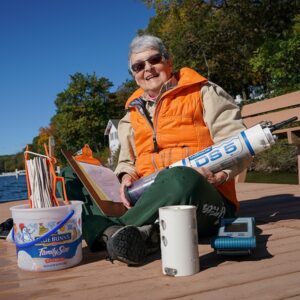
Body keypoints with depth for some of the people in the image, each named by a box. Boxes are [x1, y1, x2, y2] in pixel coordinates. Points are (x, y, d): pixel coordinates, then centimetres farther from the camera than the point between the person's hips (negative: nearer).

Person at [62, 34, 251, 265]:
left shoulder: (203, 93, 7)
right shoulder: (133, 113, 21)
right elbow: (127, 161, 25)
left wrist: (219, 174, -20)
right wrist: (128, 176, 1)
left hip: (205, 201, -4)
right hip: (150, 200, 5)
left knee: (181, 178, -40)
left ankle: (111, 231, -25)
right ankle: (143, 234, -34)